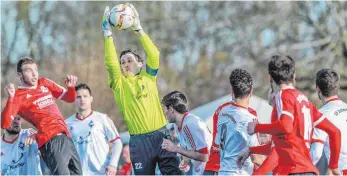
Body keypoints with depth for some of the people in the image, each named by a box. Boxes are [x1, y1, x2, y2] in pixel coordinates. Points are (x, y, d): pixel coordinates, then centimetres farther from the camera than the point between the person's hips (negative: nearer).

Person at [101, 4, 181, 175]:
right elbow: (110, 63, -9)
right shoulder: (120, 84, 6)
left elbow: (154, 55, -4)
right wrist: (108, 34, -13)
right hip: (139, 140, 0)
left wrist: (138, 29, -9)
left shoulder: (148, 77, 9)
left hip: (161, 134, 0)